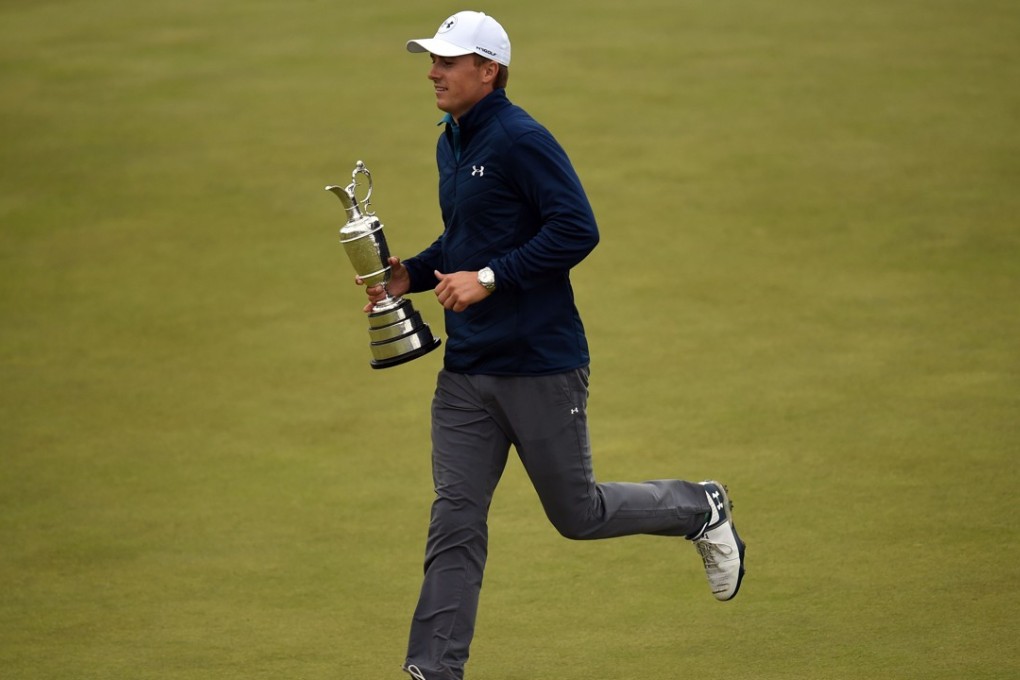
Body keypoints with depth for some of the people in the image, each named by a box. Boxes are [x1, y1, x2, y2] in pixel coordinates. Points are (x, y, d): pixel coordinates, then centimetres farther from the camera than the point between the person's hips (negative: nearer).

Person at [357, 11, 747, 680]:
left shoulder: (521, 140, -16)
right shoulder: (451, 145, 13)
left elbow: (578, 229, -23)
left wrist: (489, 278, -23)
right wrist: (412, 273, 8)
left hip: (541, 366, -8)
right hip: (466, 369, 8)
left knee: (577, 513, 6)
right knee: (455, 522, 2)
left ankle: (700, 509, 30)